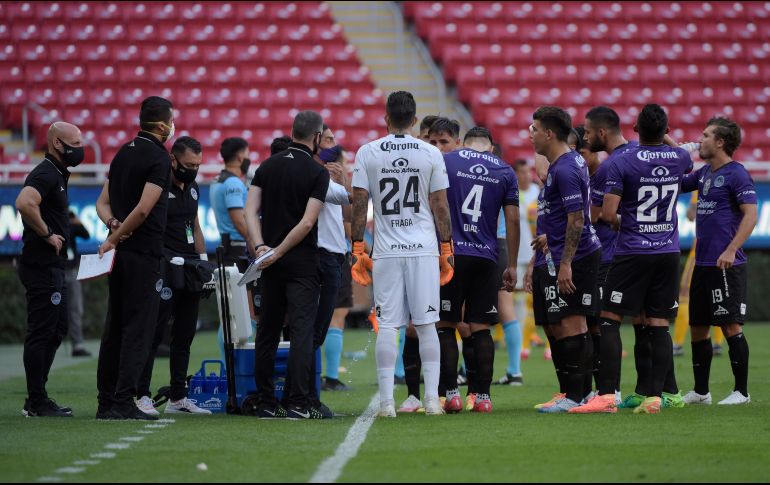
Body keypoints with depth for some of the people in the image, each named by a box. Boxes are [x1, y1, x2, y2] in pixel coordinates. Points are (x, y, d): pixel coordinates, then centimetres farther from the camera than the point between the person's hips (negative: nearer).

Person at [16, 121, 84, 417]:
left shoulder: (57, 174, 18)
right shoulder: (46, 174, -15)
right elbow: (25, 203, -33)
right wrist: (47, 234, -23)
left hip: (53, 267, 11)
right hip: (42, 267, -11)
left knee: (56, 331, 15)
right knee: (41, 332, -7)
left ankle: (37, 399, 19)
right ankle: (37, 402, -3)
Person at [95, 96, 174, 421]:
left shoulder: (124, 153, 15)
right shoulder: (159, 158, -11)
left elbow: (103, 202, 14)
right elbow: (144, 209, -19)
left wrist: (113, 224, -3)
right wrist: (114, 239, -11)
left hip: (121, 251, 8)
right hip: (145, 253, -8)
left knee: (115, 326, 11)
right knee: (139, 328, -6)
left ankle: (106, 402, 12)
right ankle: (123, 402, -11)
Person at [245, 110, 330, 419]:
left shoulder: (268, 166, 8)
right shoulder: (317, 173, -7)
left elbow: (250, 211, -2)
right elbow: (307, 223, -15)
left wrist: (261, 247, -10)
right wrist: (278, 252, -11)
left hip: (270, 263, 5)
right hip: (302, 263, -5)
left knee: (267, 332, 11)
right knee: (302, 331, -6)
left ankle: (266, 403, 12)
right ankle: (298, 403, -13)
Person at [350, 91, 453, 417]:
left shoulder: (367, 153, 1)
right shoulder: (430, 154, 2)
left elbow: (359, 204, 0)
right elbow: (440, 206, 3)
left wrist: (357, 249, 5)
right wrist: (446, 249, 10)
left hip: (386, 251, 0)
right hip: (424, 249, 0)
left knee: (387, 326, 1)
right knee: (426, 325, 4)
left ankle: (387, 400, -4)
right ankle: (432, 399, 1)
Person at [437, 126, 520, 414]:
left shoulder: (445, 162, 3)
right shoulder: (505, 172, 9)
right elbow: (513, 221, 8)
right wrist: (512, 266, 12)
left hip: (450, 254, -2)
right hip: (486, 257, 2)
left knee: (446, 326, 5)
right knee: (481, 329, 6)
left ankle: (451, 394, -2)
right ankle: (483, 397, 3)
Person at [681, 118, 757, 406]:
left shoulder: (736, 174, -10)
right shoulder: (704, 173, 15)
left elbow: (751, 215, -16)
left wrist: (731, 250, -24)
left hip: (726, 264, -9)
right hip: (702, 263, 9)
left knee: (731, 326, -7)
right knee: (698, 327, 11)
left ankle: (742, 391, 0)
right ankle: (700, 392, 19)